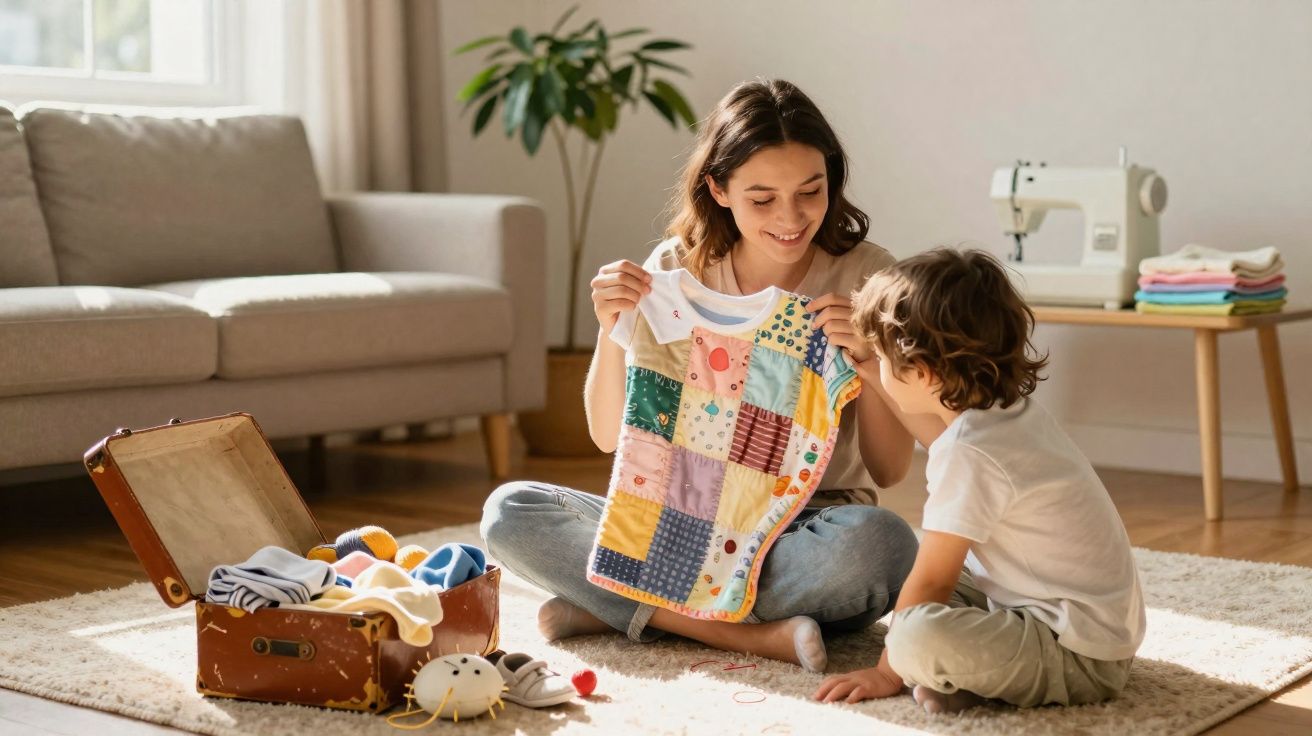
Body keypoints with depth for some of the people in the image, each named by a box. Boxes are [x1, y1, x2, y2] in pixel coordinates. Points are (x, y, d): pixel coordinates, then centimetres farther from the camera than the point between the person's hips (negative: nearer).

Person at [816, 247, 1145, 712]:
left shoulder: (969, 454, -23)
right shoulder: (1010, 408, 6)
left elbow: (930, 583, -15)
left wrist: (887, 672, -4)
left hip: (1079, 655, -11)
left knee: (916, 634, -33)